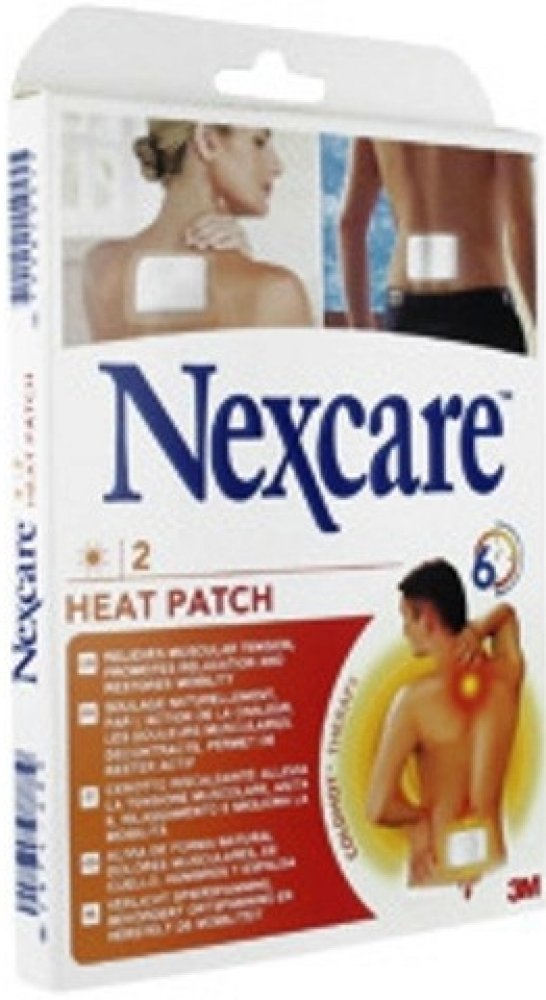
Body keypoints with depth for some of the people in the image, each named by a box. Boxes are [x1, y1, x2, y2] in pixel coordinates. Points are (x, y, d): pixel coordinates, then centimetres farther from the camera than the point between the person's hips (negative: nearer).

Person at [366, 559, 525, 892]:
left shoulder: (415, 701, -16)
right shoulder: (508, 675, -3)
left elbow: (379, 808, -22)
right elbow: (507, 613, 22)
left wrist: (421, 815, -2)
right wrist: (477, 629, 2)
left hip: (438, 876, -4)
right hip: (494, 865, 4)